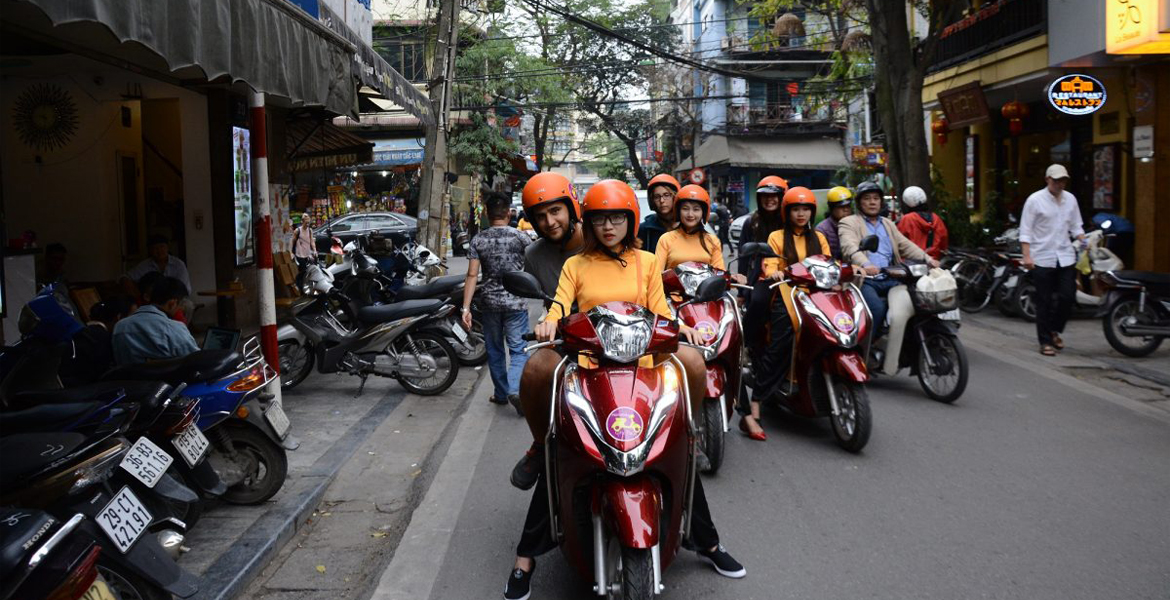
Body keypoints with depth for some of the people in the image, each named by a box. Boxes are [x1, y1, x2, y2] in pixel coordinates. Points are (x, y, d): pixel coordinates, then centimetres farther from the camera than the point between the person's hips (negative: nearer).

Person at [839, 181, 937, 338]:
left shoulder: (888, 224, 26)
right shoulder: (848, 222, 3)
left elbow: (906, 245, 18)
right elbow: (850, 247, -16)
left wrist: (927, 259, -1)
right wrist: (865, 264, -36)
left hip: (889, 279, 6)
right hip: (865, 280, -6)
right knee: (877, 308, -31)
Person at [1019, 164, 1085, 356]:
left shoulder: (1070, 199, 9)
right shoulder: (1035, 200, -6)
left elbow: (1076, 226, 15)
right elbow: (1025, 230, -7)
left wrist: (1084, 242, -3)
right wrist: (1027, 256, -15)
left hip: (1065, 256, 4)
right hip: (1042, 258, -4)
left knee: (1068, 297, 0)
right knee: (1044, 302, 2)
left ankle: (1054, 330, 24)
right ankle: (1046, 341, 11)